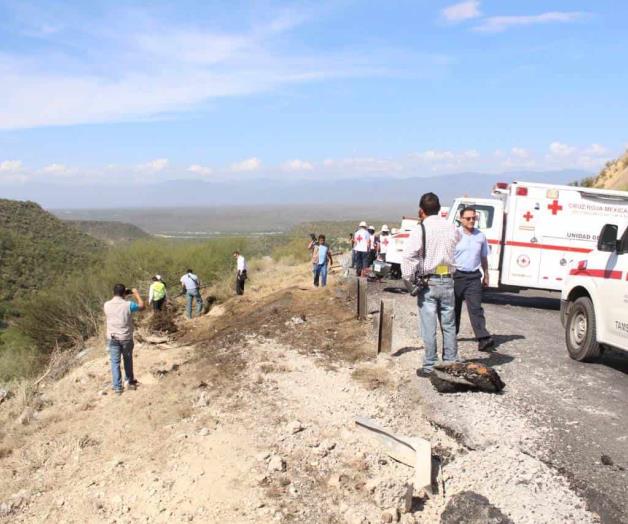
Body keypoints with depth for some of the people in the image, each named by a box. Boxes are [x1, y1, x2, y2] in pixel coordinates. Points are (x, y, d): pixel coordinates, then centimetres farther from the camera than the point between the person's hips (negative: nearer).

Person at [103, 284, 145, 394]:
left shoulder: (107, 305, -7)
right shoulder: (128, 305, -15)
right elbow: (142, 306, 2)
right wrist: (136, 293, 10)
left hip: (112, 338, 1)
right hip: (126, 338, -1)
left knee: (115, 362, 8)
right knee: (128, 360, 19)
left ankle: (117, 387, 9)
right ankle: (130, 382, 33)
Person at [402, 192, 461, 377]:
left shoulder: (420, 229, -12)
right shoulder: (451, 228, 3)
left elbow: (408, 256, -19)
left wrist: (409, 279, -11)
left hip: (427, 283, -4)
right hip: (447, 281, 4)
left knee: (429, 327, 2)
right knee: (449, 326, 13)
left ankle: (429, 367, 7)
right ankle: (451, 363, 20)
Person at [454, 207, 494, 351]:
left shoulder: (481, 236, 7)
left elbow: (483, 258, 17)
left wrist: (486, 275, 17)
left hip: (474, 277, 1)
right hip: (457, 275, -1)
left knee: (475, 307, -8)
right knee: (454, 307, 11)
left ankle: (483, 339, -15)